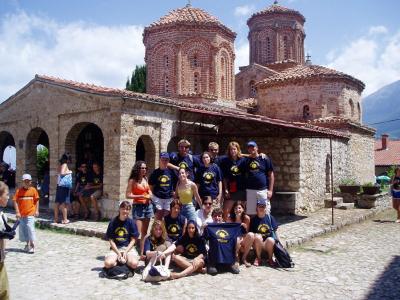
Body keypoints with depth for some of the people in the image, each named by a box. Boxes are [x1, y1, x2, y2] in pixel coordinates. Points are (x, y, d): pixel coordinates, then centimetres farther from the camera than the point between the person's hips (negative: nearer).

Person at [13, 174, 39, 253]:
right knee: (22, 229, 10)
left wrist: (36, 210, -2)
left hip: (30, 214, -2)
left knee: (30, 229, -9)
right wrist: (17, 212, -9)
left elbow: (36, 201, 3)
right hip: (21, 214, 3)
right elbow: (15, 201, -3)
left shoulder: (33, 190, -3)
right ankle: (27, 244, 27)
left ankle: (32, 245, -1)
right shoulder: (19, 191, -2)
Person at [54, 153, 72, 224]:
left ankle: (56, 218, 17)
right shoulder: (65, 165, -8)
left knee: (57, 202, 10)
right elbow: (62, 173, -22)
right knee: (64, 202, -7)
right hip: (64, 185, -8)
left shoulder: (60, 165, 15)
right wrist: (69, 172, -8)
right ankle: (65, 219, -5)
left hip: (59, 185, 8)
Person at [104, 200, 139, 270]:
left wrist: (125, 252, -12)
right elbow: (111, 240, -1)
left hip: (128, 247, 0)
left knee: (134, 264, -29)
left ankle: (124, 260, 3)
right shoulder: (113, 222, 0)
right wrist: (118, 253, -12)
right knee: (108, 263, -29)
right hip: (115, 248, 0)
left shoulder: (131, 222, 0)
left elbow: (133, 240, 1)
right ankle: (118, 260, 3)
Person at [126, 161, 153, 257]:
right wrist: (142, 196, -15)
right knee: (138, 233, -11)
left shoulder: (145, 179, 10)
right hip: (138, 206, -6)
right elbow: (128, 195, -11)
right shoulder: (133, 180, -7)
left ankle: (142, 253, 16)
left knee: (145, 232, 9)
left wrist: (150, 194, 4)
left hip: (148, 206, 6)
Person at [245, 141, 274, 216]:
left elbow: (271, 175, 2)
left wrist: (270, 190, -4)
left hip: (263, 190, -2)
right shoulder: (246, 160, 10)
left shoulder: (265, 159, 2)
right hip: (250, 190, 3)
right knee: (251, 213, 7)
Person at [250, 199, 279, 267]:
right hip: (257, 244, 0)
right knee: (258, 237, -34)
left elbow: (274, 231, 10)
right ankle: (258, 258, -12)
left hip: (269, 243, 0)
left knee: (270, 240, -34)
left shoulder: (270, 217, 6)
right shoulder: (254, 219, 2)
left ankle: (270, 258, -7)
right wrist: (256, 236, -17)